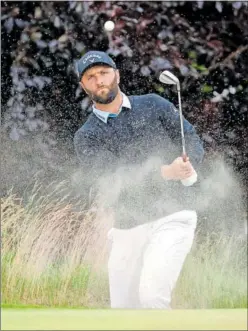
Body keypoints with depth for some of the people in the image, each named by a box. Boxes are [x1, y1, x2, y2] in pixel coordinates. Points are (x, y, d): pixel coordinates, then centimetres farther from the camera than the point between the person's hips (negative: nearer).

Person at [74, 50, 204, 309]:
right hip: (128, 227, 2)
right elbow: (111, 177, -11)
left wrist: (188, 165, -17)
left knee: (151, 297, -23)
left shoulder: (153, 105, 8)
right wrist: (165, 172, -26)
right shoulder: (86, 136, 4)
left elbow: (192, 140, 8)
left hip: (171, 218, -2)